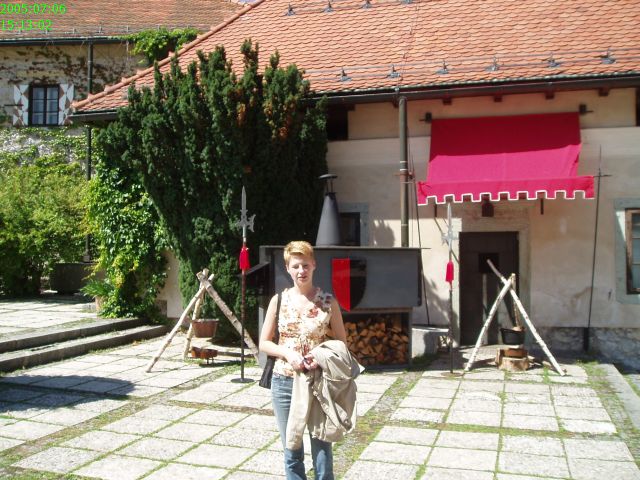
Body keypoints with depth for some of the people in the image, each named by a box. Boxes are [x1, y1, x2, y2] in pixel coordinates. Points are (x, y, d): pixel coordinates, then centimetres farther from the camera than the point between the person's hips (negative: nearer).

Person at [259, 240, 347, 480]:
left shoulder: (328, 301, -3)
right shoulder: (279, 300, 0)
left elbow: (341, 343, 3)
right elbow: (264, 343, 4)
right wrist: (287, 353, -14)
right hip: (284, 382, 2)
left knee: (322, 449, 4)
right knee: (292, 451, 12)